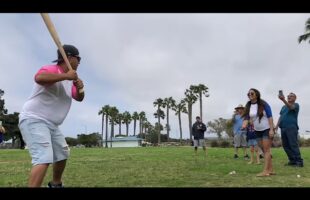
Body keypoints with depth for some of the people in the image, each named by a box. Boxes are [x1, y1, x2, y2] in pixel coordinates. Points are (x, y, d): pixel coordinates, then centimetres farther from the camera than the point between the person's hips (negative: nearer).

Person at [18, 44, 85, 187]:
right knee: (44, 158, -24)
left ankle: (55, 184, 42)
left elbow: (79, 98, 14)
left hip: (51, 125, 10)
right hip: (34, 121, -10)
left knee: (62, 154, 22)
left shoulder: (70, 79, 12)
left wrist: (80, 87, -8)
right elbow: (39, 78, -40)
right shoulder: (51, 69, -16)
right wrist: (66, 75, -32)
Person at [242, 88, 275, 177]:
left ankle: (265, 171, -11)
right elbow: (247, 117, -6)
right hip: (257, 131, 6)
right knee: (264, 150, 9)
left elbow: (270, 117, -13)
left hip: (267, 129, -6)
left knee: (266, 150, -8)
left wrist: (271, 129, -19)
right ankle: (271, 170, 16)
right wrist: (244, 125, -27)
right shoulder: (248, 106, 1)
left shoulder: (263, 104, -12)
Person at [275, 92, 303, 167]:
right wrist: (277, 125, 10)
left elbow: (290, 107, -22)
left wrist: (283, 100, -39)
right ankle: (292, 160, 14)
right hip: (283, 128, 7)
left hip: (291, 128, -7)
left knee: (293, 145, -10)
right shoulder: (283, 107, 23)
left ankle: (299, 161, -5)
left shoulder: (296, 105, 1)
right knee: (285, 145, 6)